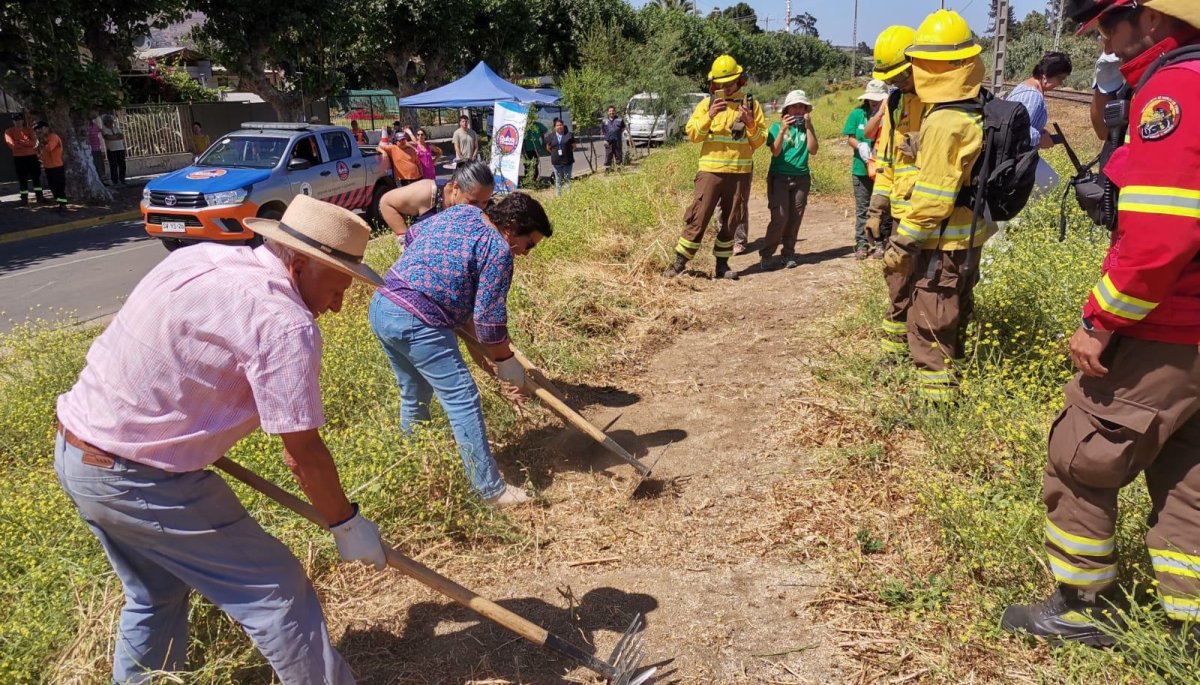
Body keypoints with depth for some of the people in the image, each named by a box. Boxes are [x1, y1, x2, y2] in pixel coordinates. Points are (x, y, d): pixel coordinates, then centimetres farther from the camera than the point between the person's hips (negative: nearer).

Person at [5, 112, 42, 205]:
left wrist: (21, 142, -16)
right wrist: (28, 143, -12)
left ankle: (39, 196, 11)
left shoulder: (29, 130, 6)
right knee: (22, 178, 2)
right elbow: (12, 145, -13)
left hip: (32, 156, 2)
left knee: (36, 176, 5)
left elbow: (34, 142, -8)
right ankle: (24, 198, 6)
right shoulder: (9, 131, 0)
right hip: (18, 158, -2)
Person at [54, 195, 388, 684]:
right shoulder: (286, 324, -21)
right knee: (277, 591, 3)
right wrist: (348, 525, -3)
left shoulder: (196, 257, 4)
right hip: (137, 480, -9)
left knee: (155, 595, 27)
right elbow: (305, 452, -18)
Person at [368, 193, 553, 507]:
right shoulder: (498, 251, -11)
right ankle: (492, 490, 3)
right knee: (463, 402, -3)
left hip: (381, 306, 10)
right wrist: (505, 360, 3)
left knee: (414, 395, 24)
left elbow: (411, 237, 26)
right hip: (417, 323, -10)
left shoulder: (461, 211, 13)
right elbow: (489, 317, -10)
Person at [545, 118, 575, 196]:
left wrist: (568, 153, 1)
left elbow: (573, 146, 4)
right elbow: (548, 148, 12)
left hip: (568, 160, -2)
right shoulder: (551, 136, 3)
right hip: (556, 161, 2)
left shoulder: (569, 135, -3)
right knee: (558, 179, 9)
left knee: (567, 178, 3)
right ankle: (558, 194, 16)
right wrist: (554, 154, 6)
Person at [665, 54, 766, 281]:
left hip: (740, 172, 2)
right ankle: (679, 263, 0)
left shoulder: (751, 104, 8)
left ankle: (722, 265, 20)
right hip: (711, 170, -2)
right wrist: (709, 116, -19)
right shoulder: (707, 103, 4)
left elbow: (759, 140, 5)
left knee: (731, 221, 9)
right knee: (698, 218, -6)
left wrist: (751, 124, -13)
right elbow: (692, 134, -5)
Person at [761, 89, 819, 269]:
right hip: (779, 177, -3)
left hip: (801, 178, 3)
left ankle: (789, 254, 12)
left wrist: (808, 126, -8)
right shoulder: (777, 126, 4)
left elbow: (813, 150, -3)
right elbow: (775, 152, -8)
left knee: (795, 218, 2)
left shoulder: (807, 127, 10)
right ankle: (766, 254, -4)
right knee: (780, 216, -14)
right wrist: (783, 129, -17)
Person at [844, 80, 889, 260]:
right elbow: (850, 137, 1)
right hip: (861, 169, 2)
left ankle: (881, 243, 15)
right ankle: (861, 244, 15)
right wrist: (860, 146, -17)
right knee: (862, 208, 8)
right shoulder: (858, 113, 2)